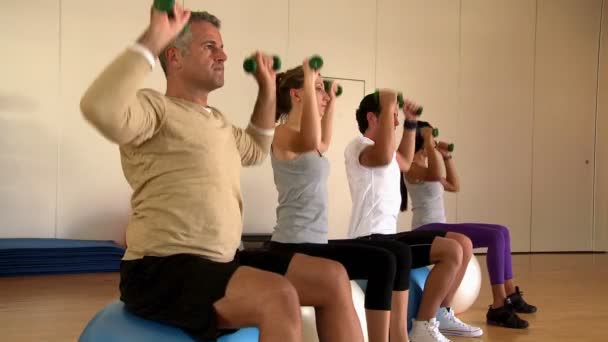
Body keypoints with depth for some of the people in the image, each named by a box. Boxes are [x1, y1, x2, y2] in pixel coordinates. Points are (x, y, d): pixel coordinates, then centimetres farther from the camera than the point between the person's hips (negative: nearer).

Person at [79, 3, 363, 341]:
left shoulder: (218, 120, 20)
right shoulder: (154, 107, -9)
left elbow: (255, 151, 40)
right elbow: (100, 108, -32)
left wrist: (268, 89, 32)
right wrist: (153, 39, -27)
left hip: (219, 263, 9)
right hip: (160, 270, -9)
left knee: (332, 277, -1)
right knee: (279, 297, -32)